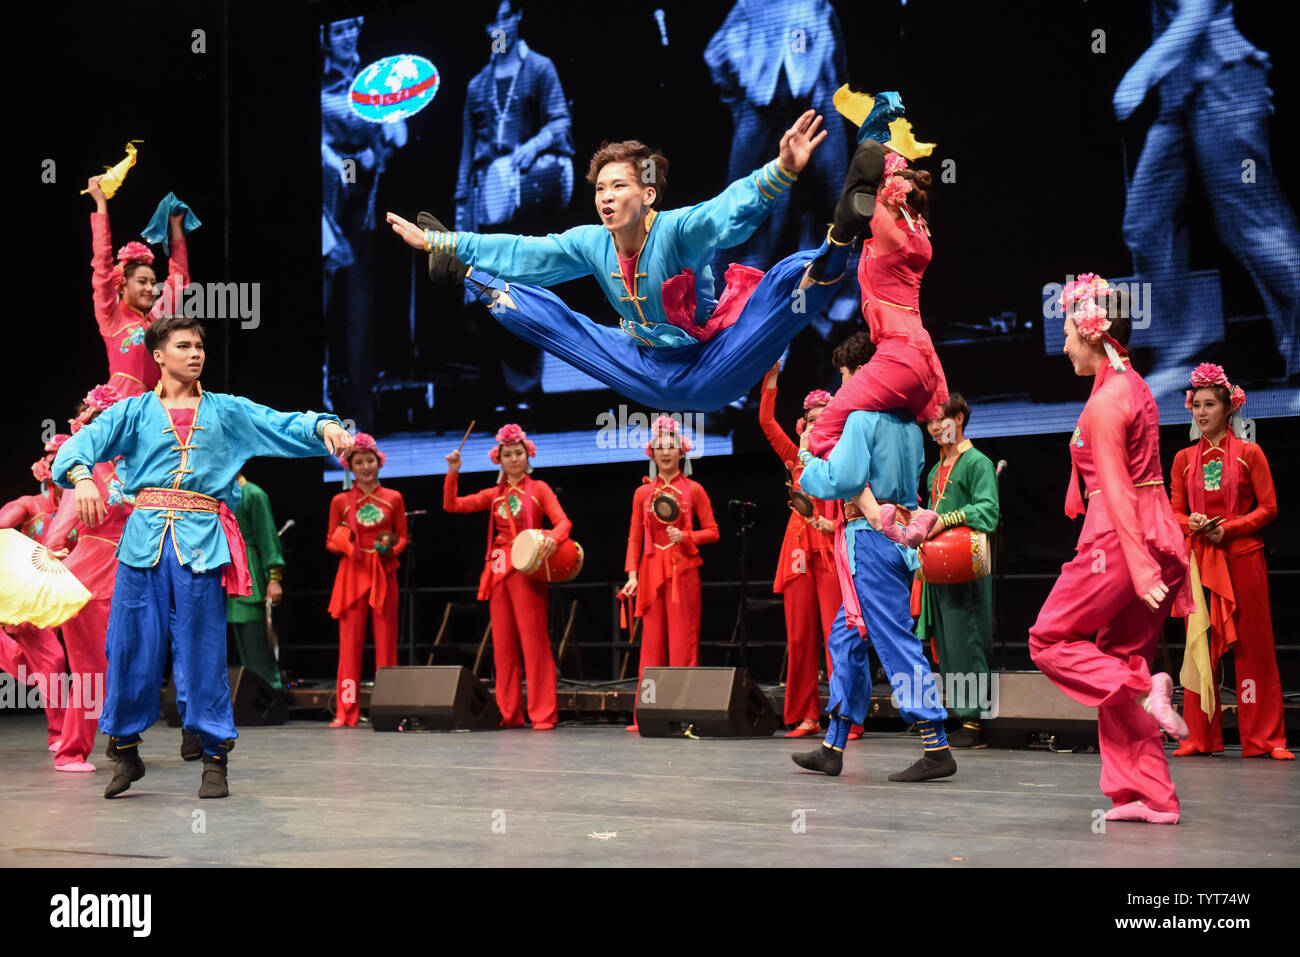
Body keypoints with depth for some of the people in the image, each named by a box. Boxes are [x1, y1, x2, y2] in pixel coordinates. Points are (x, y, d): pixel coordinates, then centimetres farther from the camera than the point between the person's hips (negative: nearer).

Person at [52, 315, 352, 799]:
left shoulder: (227, 411, 14)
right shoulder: (134, 412, 11)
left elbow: (285, 425, 4)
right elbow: (84, 442, -2)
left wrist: (324, 427, -15)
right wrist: (81, 475, -23)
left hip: (201, 540, 0)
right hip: (145, 536, 0)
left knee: (202, 650, -1)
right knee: (132, 646, 2)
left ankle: (214, 758, 6)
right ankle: (125, 750, 17)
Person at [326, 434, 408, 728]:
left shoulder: (393, 499, 9)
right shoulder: (340, 501, 7)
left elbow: (403, 538, 13)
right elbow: (330, 541, 11)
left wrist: (391, 548, -8)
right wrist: (342, 544, -11)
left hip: (383, 575, 1)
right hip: (352, 574, 0)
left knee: (386, 640, -2)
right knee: (349, 641, -5)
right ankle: (346, 712, -3)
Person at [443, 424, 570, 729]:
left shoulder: (538, 489, 4)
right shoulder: (494, 495, 16)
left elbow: (563, 521, -8)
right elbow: (452, 505, 10)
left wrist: (554, 537, -30)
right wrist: (453, 473, -1)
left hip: (527, 569, -5)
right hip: (499, 570, 5)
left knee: (534, 641, -9)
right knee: (503, 644, 4)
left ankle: (543, 713, -8)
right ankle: (509, 713, 9)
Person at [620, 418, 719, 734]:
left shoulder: (694, 490, 4)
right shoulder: (643, 492, 10)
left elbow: (712, 532, 4)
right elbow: (635, 536, 9)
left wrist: (686, 536, -14)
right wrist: (632, 574, -1)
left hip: (683, 570, -2)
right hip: (651, 572, 2)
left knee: (683, 640, -4)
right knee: (652, 642, 2)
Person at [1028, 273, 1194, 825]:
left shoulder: (1105, 402, -13)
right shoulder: (1133, 387, 15)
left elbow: (1117, 492, -18)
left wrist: (1141, 570, -23)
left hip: (1118, 539, -9)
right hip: (1156, 534, 9)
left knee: (1050, 641, 4)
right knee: (1120, 659, 10)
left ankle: (1144, 691, -14)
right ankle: (1149, 795, 7)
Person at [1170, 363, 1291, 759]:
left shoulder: (1248, 453, 2)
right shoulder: (1184, 459, 10)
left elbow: (1268, 508, -1)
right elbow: (1175, 513, 12)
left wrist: (1229, 528, -14)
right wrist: (1191, 523, -10)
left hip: (1242, 558, -3)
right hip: (1198, 559, 3)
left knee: (1252, 645, -2)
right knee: (1199, 644, 1)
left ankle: (1265, 739, 1)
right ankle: (1200, 737, 6)